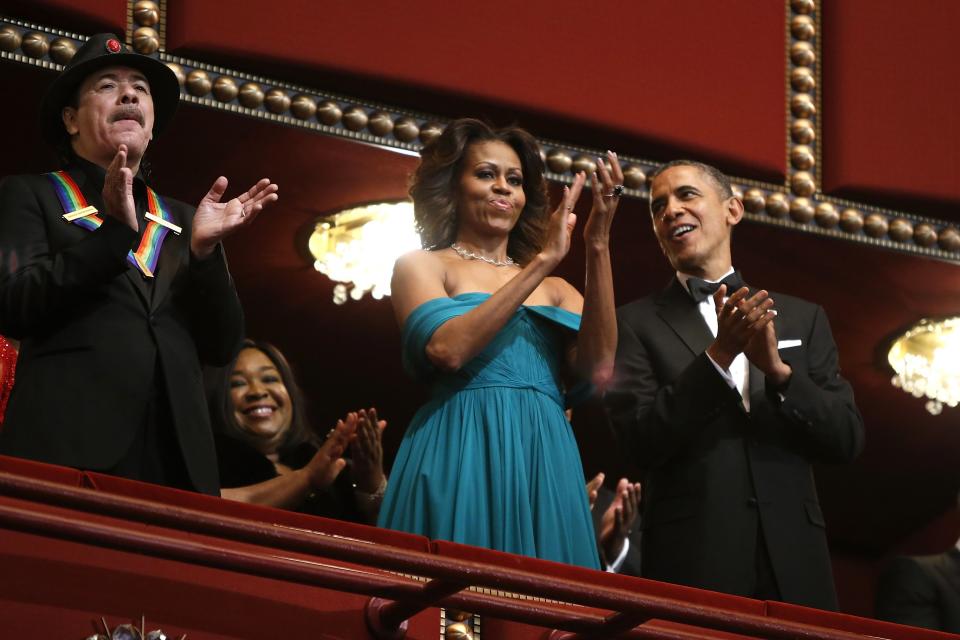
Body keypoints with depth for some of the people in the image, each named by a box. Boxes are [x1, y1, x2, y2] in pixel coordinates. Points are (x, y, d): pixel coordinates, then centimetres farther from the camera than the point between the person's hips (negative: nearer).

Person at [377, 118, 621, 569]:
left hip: (545, 464, 4)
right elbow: (447, 349, -12)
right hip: (461, 459, -4)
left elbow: (598, 370, 0)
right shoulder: (421, 266, 9)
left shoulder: (555, 290, 20)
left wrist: (597, 249, -6)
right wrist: (543, 262, -10)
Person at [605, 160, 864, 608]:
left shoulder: (802, 318, 12)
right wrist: (718, 356, -17)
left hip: (793, 564, 3)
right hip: (694, 567, -2)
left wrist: (778, 369, -11)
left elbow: (847, 440, 5)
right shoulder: (636, 324, 4)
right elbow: (641, 440, -8)